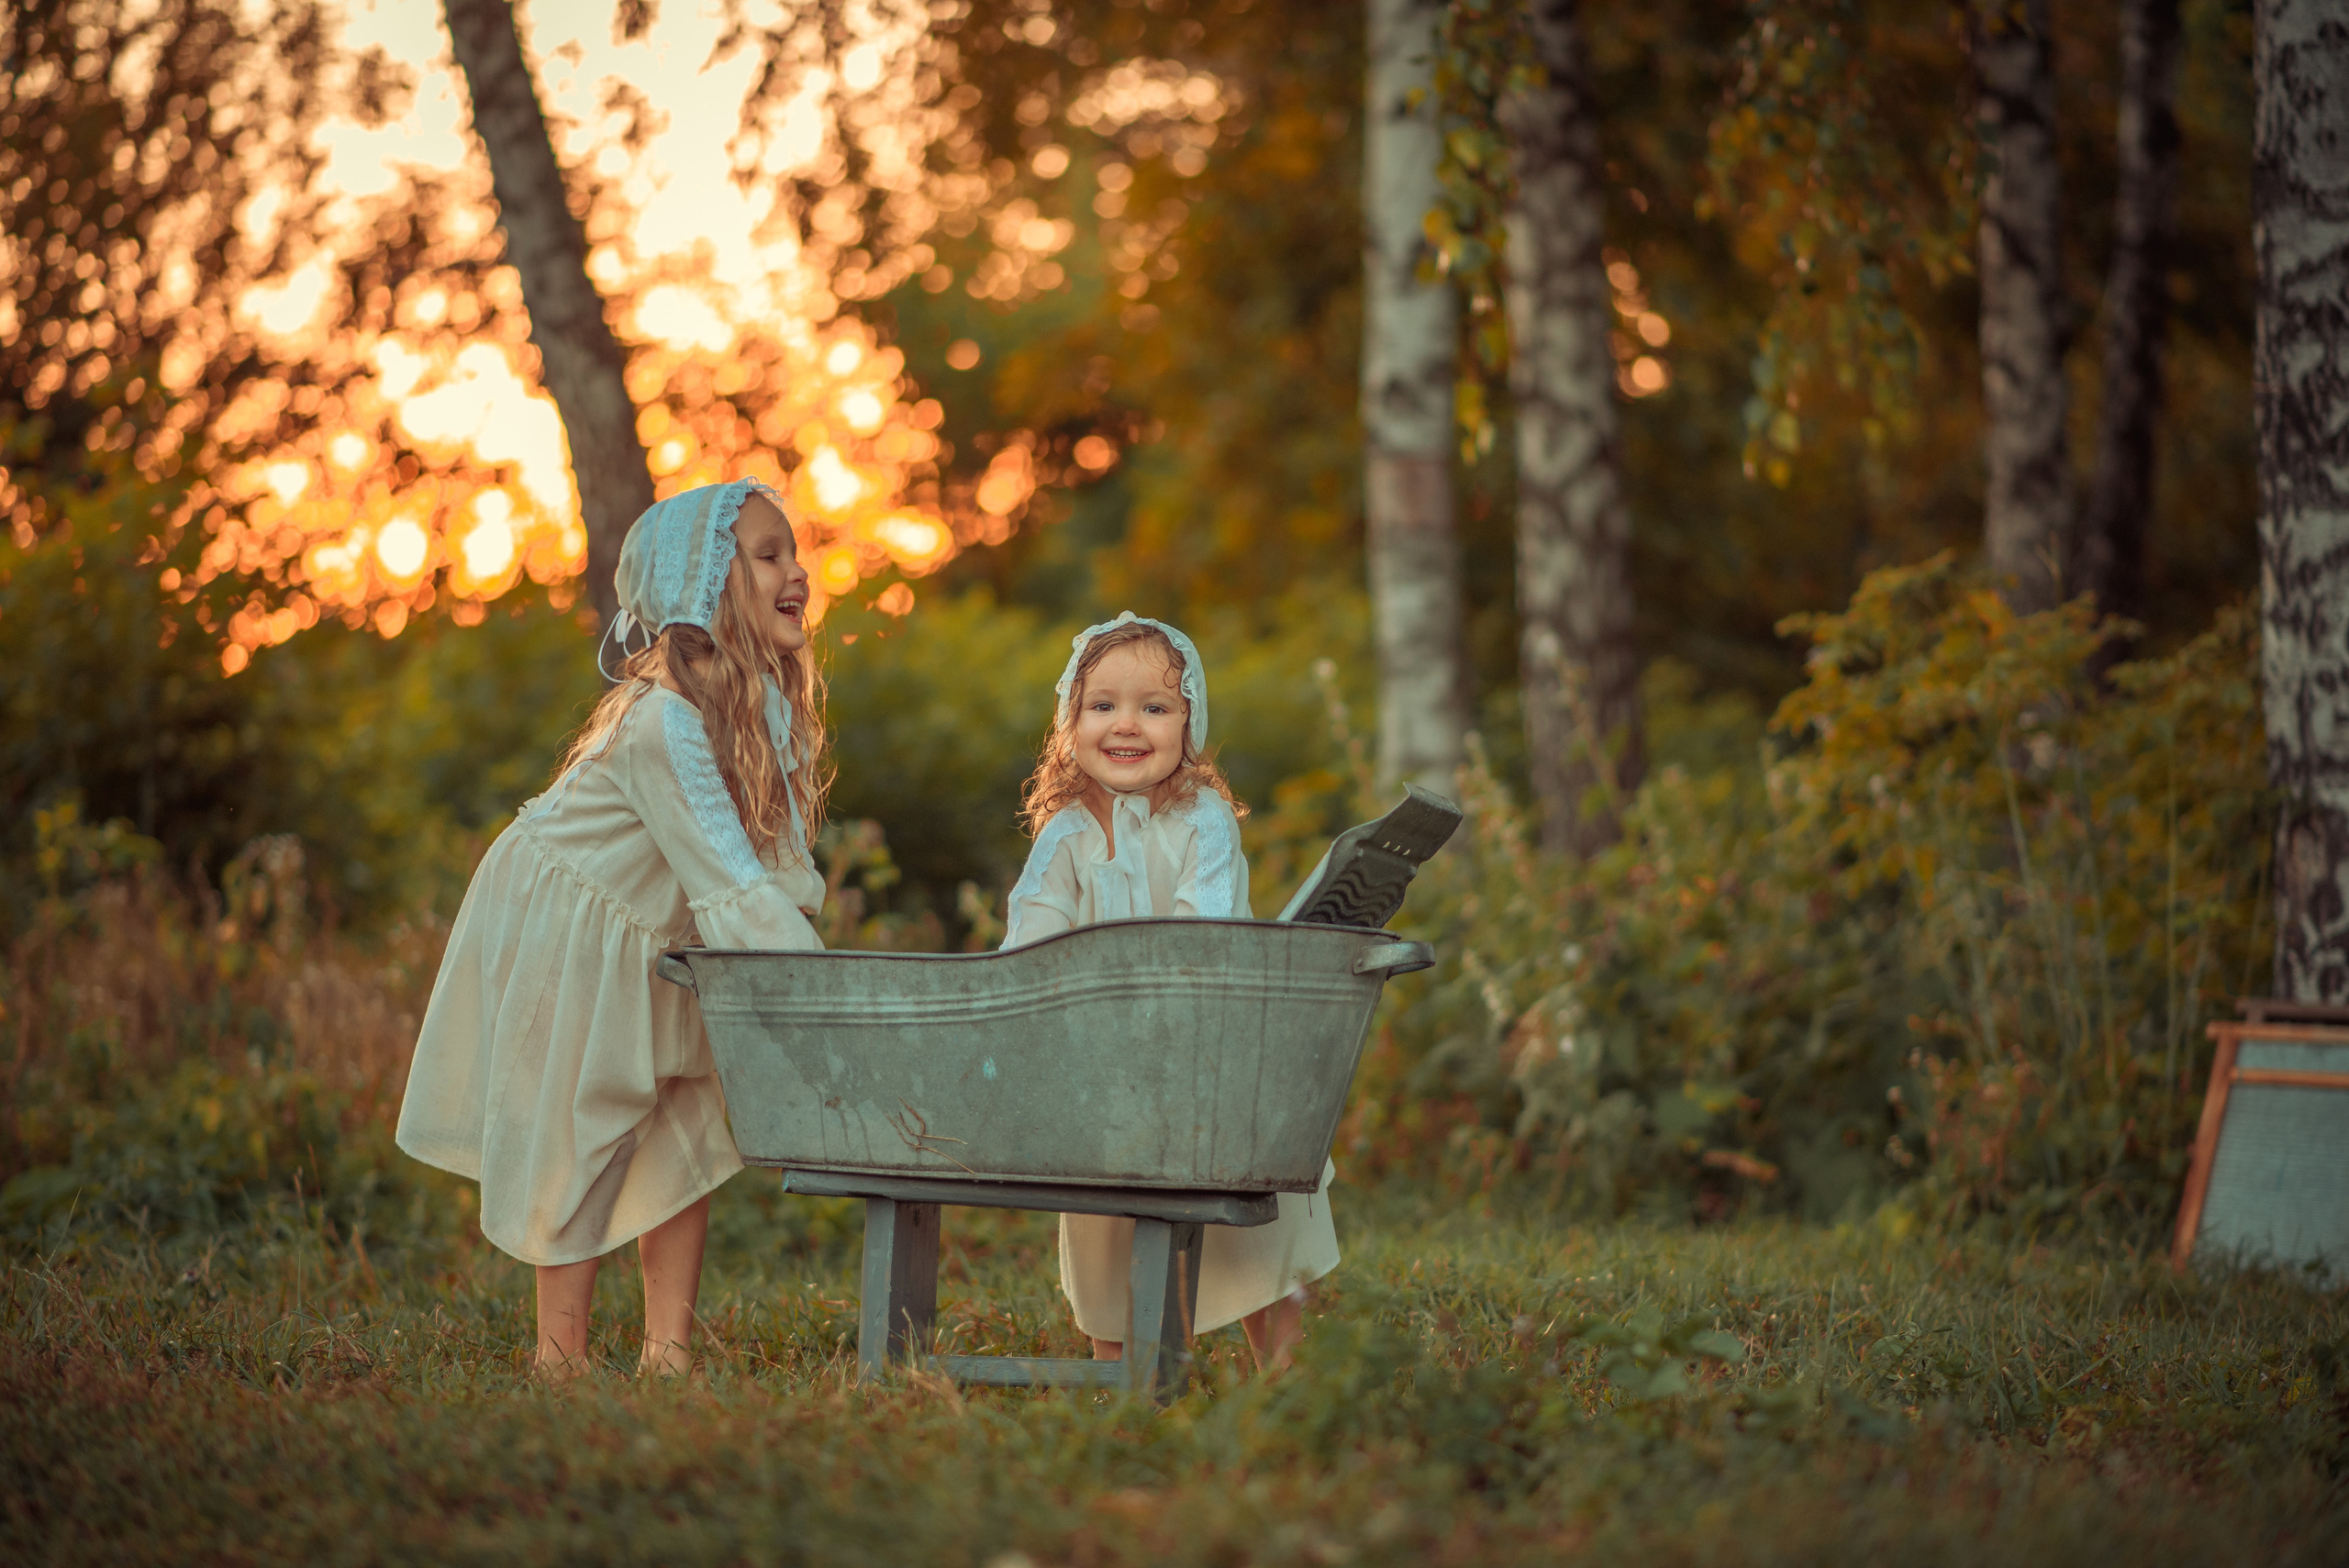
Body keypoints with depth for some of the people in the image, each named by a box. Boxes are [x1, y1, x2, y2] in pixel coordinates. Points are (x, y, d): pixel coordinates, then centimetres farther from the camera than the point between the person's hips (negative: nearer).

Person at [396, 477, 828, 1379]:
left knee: (686, 1128, 4)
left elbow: (780, 856, -1)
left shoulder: (768, 701, -6)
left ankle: (667, 1347, 8)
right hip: (558, 930, -8)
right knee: (580, 1135, -2)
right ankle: (560, 1352, 8)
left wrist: (799, 935, -15)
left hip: (654, 944, 8)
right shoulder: (665, 721, -33)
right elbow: (729, 882, -35)